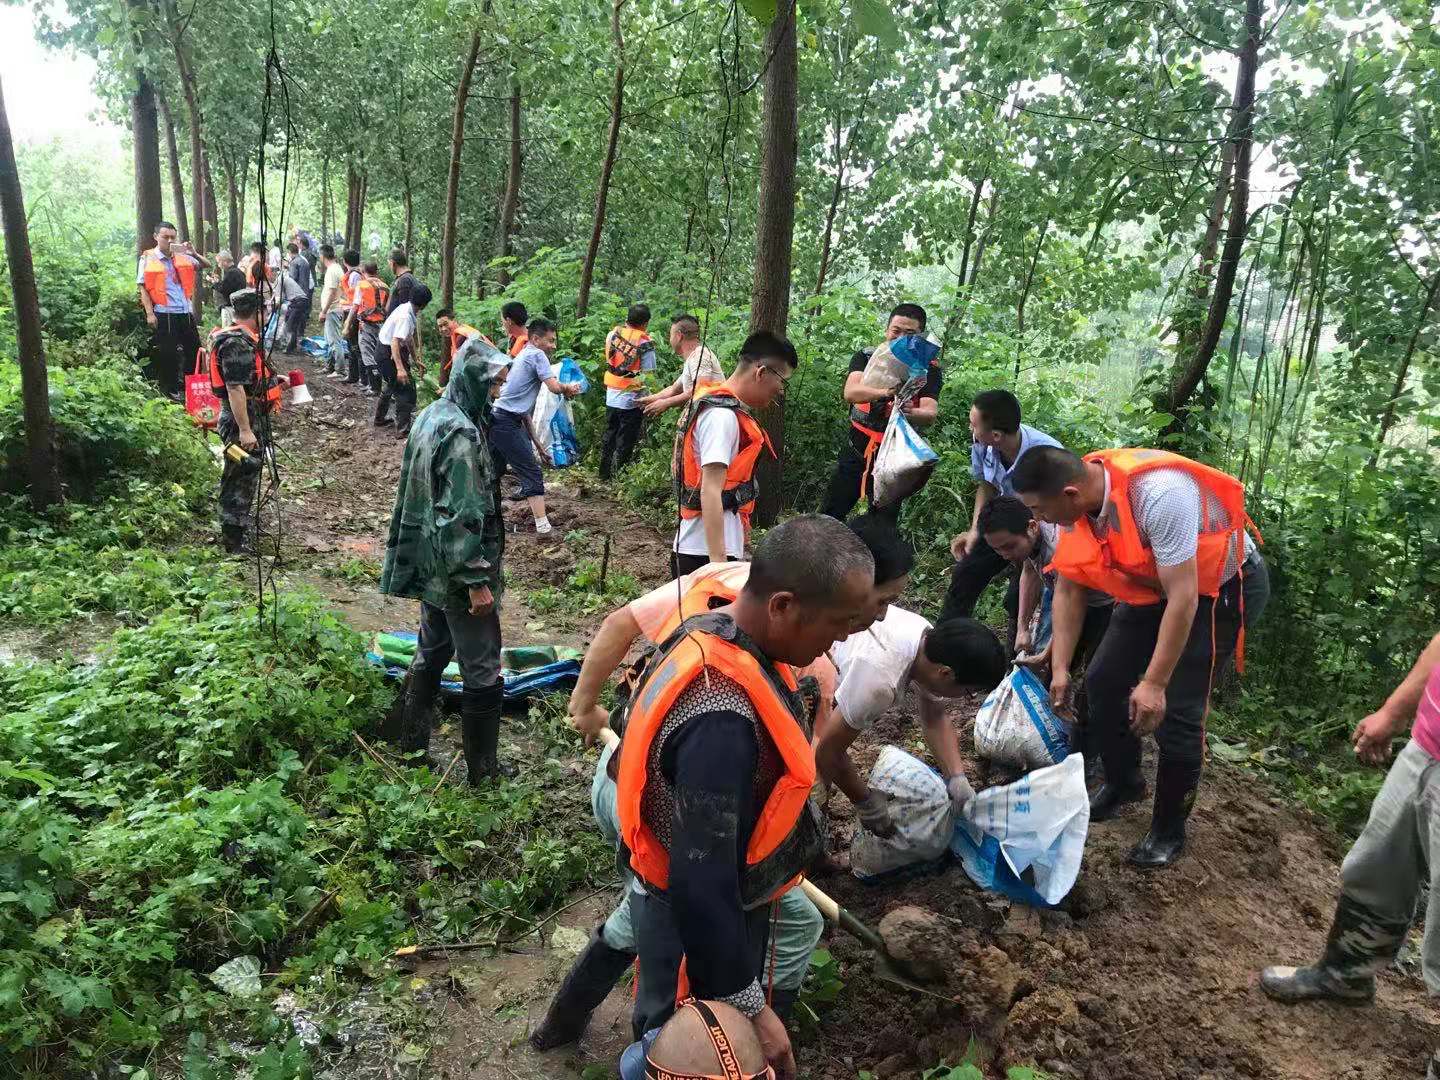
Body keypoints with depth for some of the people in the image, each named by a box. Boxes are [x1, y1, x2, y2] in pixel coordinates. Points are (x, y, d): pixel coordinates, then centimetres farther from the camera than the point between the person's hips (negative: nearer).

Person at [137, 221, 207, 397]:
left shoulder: (182, 256, 10)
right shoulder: (148, 259, -1)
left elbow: (207, 265, 15)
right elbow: (143, 287, -3)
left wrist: (194, 253, -5)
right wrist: (150, 313, -12)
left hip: (186, 312, 5)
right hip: (163, 314, -4)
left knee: (194, 350, 10)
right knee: (167, 354, 1)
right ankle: (170, 392, 13)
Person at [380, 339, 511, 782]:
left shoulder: (431, 416, 6)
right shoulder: (461, 433, -23)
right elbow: (464, 515, -25)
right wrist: (477, 580, -21)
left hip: (427, 562, 10)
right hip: (456, 569, -9)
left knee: (432, 651, 23)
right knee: (482, 671, 2)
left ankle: (412, 741, 36)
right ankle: (483, 771, 13)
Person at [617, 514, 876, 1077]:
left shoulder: (720, 631, -9)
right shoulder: (721, 720, -39)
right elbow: (700, 878, -34)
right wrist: (747, 1006, -22)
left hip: (721, 891, 8)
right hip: (695, 915, -8)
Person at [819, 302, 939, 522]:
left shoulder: (929, 370, -5)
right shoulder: (867, 357, -4)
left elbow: (930, 414, -20)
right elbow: (851, 393, -22)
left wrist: (909, 412, -44)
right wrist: (885, 392, -42)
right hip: (855, 452, 1)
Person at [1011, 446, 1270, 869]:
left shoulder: (1158, 493, -40)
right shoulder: (1074, 503, -17)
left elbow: (1183, 598, -34)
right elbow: (1068, 590, -6)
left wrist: (1154, 683, -30)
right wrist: (1059, 669, -8)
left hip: (1225, 586, -7)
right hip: (1155, 585, 7)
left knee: (1176, 710, -11)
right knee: (1103, 681, 4)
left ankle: (1169, 831, 10)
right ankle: (1123, 783, 30)